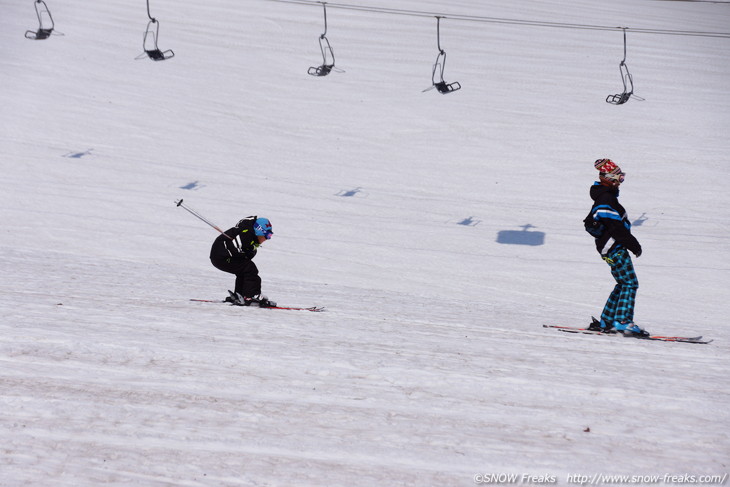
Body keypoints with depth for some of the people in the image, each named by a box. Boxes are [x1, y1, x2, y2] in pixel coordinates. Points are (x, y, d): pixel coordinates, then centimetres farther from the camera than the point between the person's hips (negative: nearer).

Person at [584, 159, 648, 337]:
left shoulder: (606, 196, 16)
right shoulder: (605, 199, -17)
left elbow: (590, 222, 24)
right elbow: (617, 227, -22)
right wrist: (634, 244, -16)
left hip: (611, 248, 10)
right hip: (615, 248, -10)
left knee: (623, 284, 14)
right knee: (630, 283, -9)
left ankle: (606, 322, 15)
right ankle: (623, 321, -12)